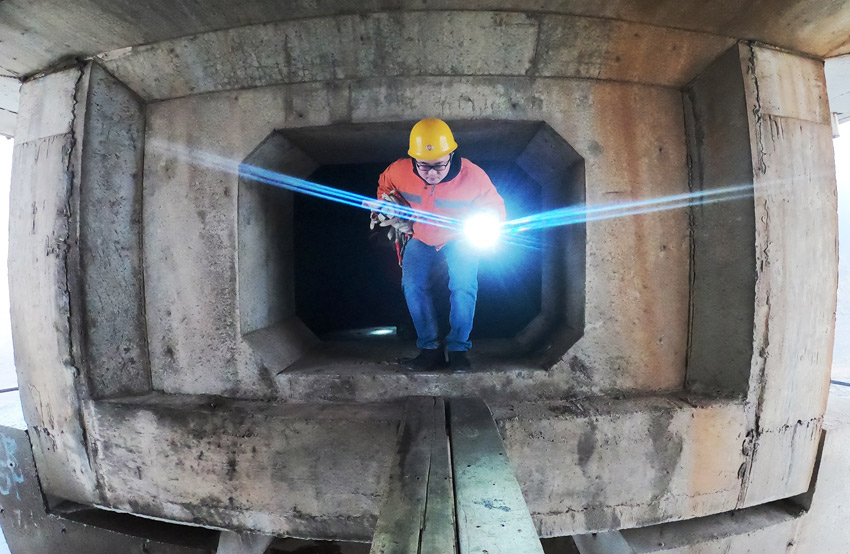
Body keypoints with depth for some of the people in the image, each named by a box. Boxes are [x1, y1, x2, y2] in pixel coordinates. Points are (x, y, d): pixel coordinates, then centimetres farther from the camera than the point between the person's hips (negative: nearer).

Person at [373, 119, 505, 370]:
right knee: (413, 286, -17)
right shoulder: (400, 171, -18)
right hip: (420, 239, 2)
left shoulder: (473, 176, -23)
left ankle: (458, 348, -5)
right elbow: (384, 186, 9)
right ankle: (430, 348, -4)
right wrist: (396, 213, -5)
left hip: (458, 240, -2)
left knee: (463, 286, -23)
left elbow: (495, 211, -7)